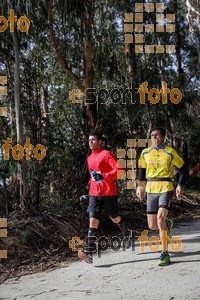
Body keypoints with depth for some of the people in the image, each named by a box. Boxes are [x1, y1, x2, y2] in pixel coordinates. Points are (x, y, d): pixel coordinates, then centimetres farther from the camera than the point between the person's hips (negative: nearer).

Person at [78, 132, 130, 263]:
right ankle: (89, 251, -16)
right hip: (94, 194, 5)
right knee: (93, 220, -9)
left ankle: (127, 234, 43)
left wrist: (104, 176, -25)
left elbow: (119, 169, -16)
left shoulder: (106, 154, -7)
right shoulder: (90, 158, 16)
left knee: (115, 218, 12)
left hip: (109, 193, -5)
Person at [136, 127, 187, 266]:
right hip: (151, 189, 4)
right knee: (152, 226, 4)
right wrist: (140, 187, 14)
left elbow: (183, 168, 5)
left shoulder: (170, 152, -3)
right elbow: (142, 170, 20)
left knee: (160, 218, -22)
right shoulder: (145, 153, 8)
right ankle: (167, 225, 41)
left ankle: (165, 254, -10)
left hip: (166, 188, -4)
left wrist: (180, 185, -5)